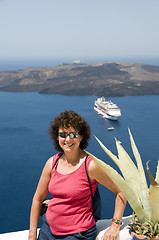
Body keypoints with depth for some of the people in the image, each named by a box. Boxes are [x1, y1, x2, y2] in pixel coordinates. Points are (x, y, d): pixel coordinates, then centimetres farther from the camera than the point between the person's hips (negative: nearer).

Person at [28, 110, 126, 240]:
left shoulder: (91, 165, -17)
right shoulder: (52, 163, -2)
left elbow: (121, 191, -10)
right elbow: (38, 199, 8)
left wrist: (115, 226, -14)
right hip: (48, 229, 5)